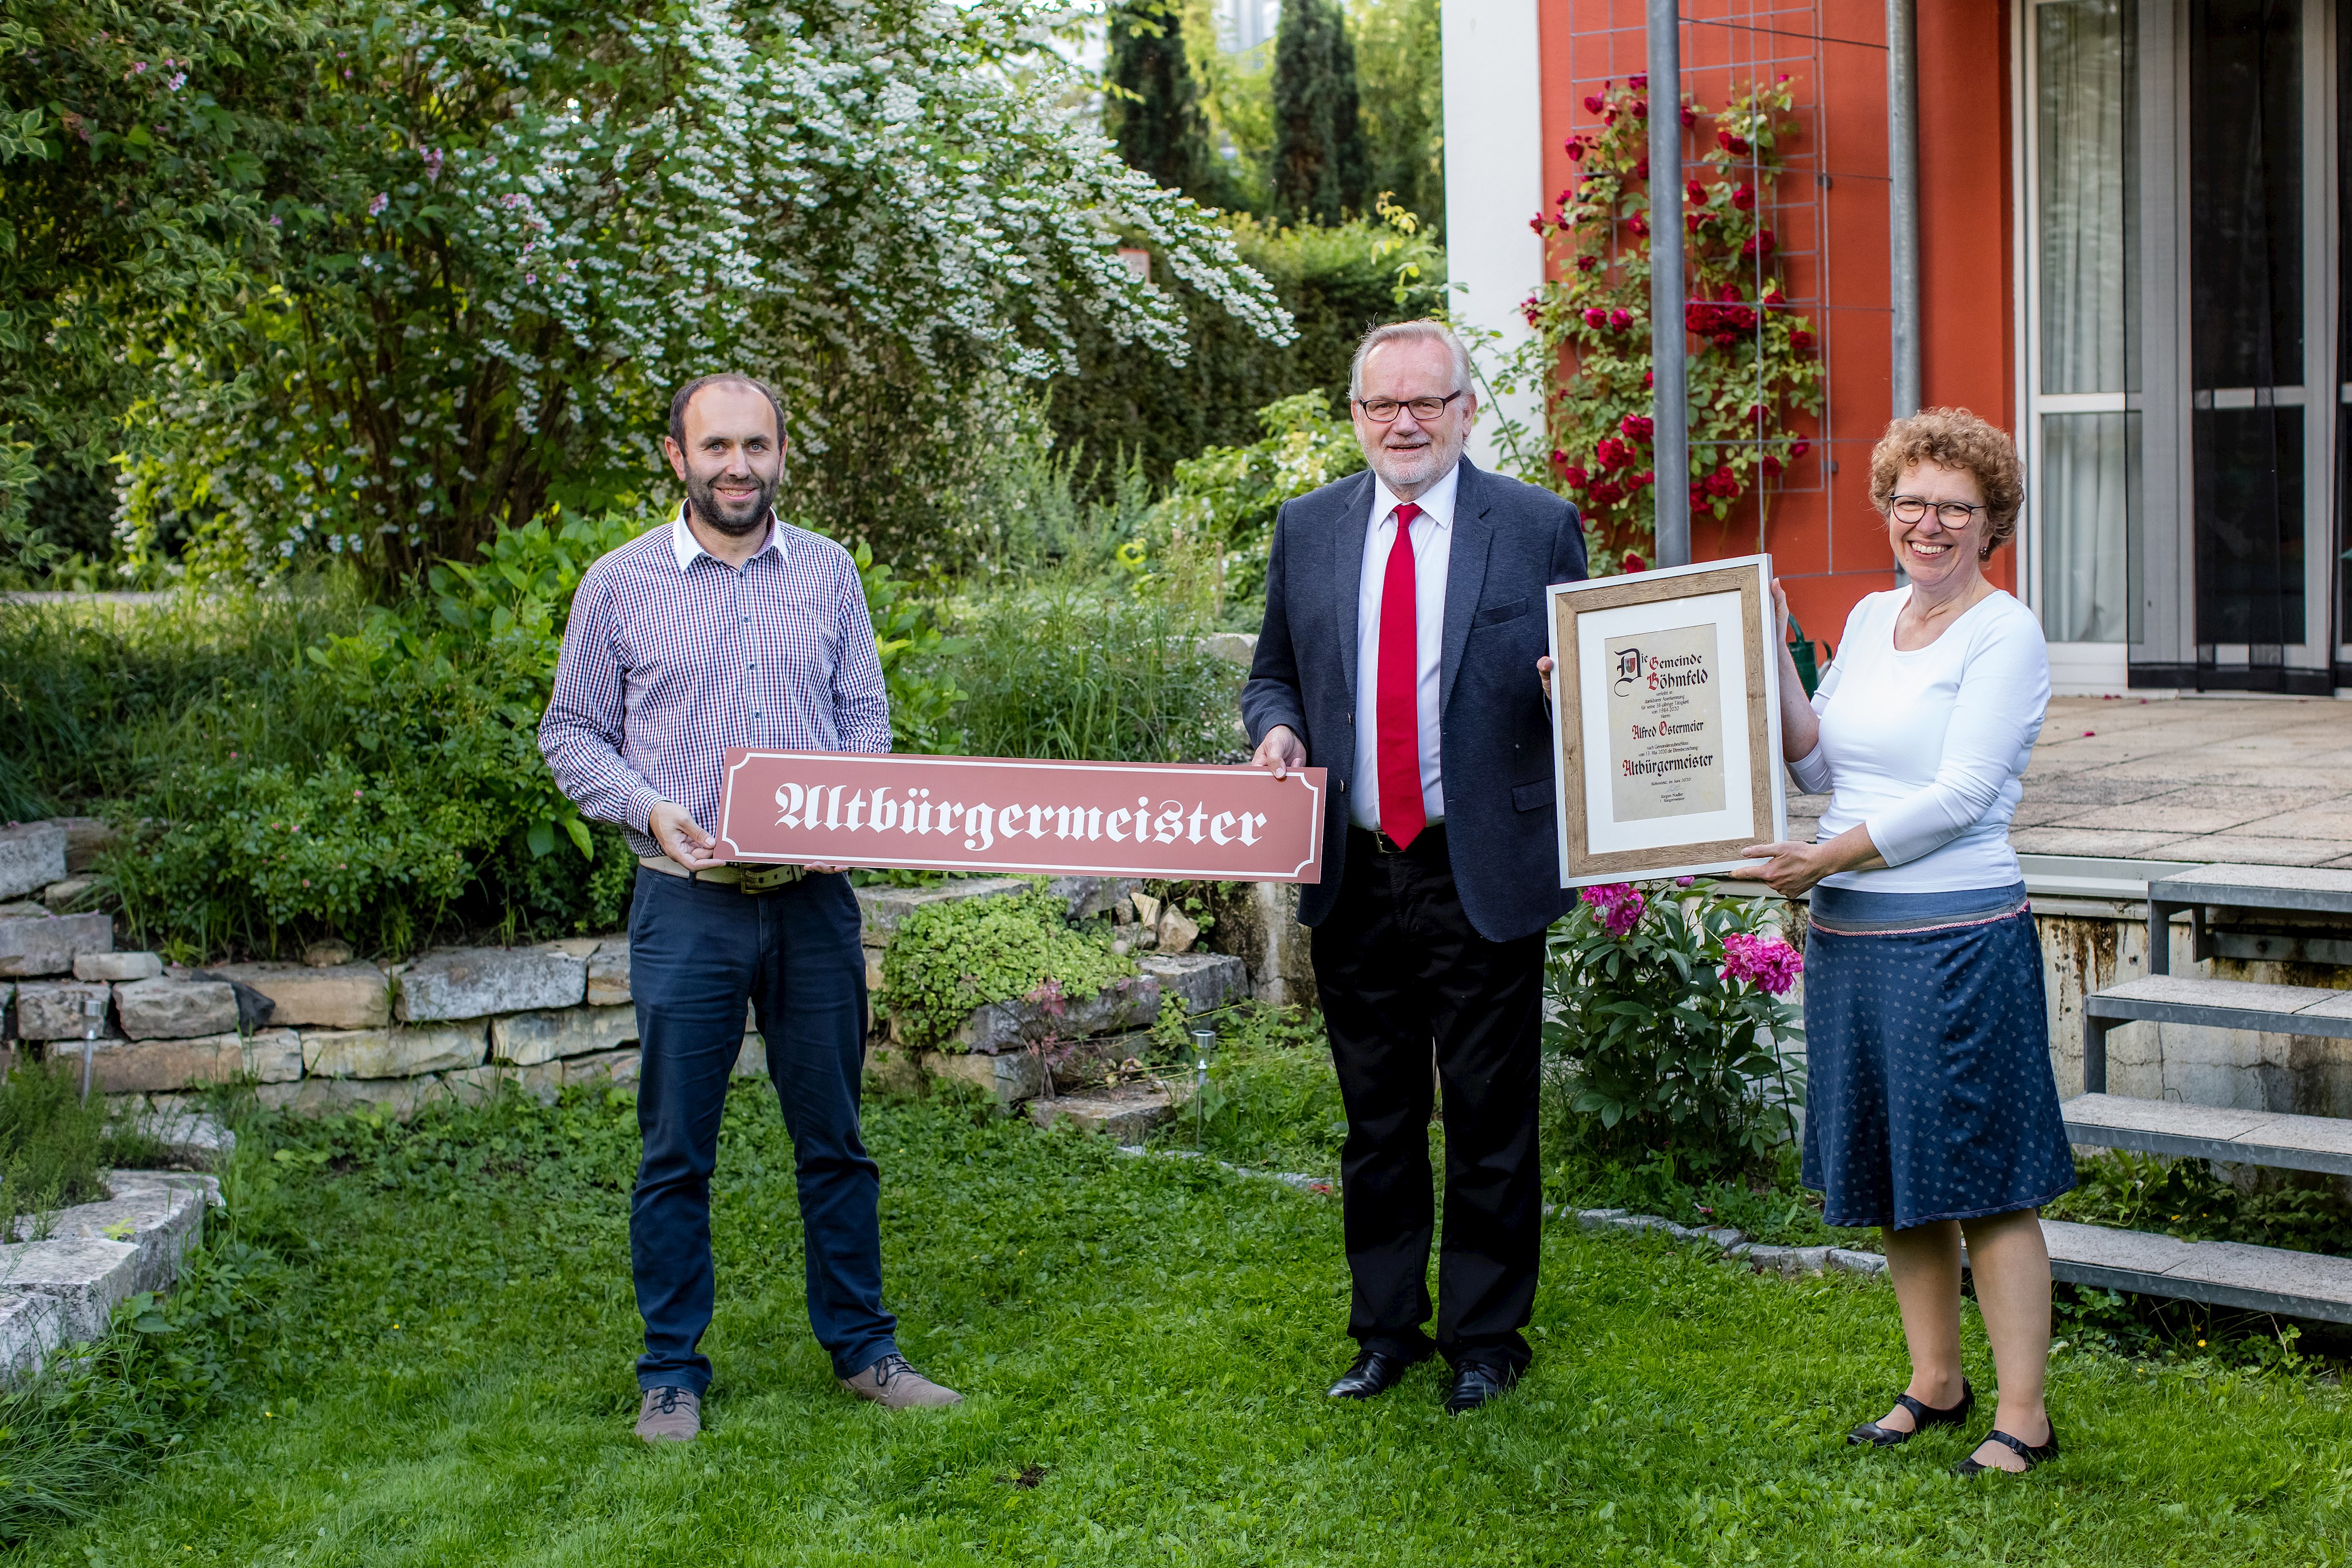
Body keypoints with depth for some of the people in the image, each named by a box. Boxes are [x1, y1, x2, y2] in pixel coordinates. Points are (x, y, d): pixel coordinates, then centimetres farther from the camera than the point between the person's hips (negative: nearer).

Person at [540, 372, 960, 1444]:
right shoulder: (620, 584, 1)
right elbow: (570, 734, 5)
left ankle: (861, 1348, 22)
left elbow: (866, 714, 11)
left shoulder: (829, 572, 8)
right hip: (687, 905, -2)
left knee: (834, 1139, 10)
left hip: (814, 900, 2)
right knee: (676, 1153, 4)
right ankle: (672, 1374, 16)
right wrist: (649, 808, -12)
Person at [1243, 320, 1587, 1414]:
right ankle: (1386, 1331, 27)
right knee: (1376, 1119, 14)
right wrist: (1277, 727, -5)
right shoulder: (1307, 528, 8)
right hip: (1353, 874, 3)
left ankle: (1484, 1338, 21)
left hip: (1483, 875, -3)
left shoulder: (1539, 526, -1)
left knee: (1491, 1121, 6)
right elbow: (1273, 674, 16)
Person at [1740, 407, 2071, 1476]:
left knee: (1984, 1180, -3)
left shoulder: (2006, 634, -8)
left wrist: (1829, 858, -12)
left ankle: (2024, 1419, 6)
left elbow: (1958, 795, -14)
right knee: (1892, 1177, 14)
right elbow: (1815, 766, 12)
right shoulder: (1870, 619, 13)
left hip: (1959, 937, -7)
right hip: (1850, 937, 7)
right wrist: (1772, 657, 3)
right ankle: (1936, 1384, 28)